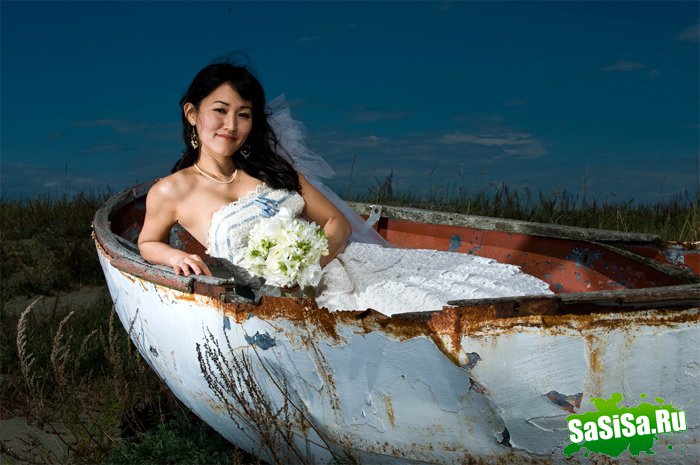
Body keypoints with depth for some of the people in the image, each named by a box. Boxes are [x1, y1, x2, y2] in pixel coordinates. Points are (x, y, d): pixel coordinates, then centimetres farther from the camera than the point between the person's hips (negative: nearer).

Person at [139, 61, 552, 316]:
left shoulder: (271, 169, 14)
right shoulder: (171, 192, 2)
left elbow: (338, 224, 12)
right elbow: (147, 244, 18)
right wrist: (176, 257, -6)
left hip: (335, 265, 6)